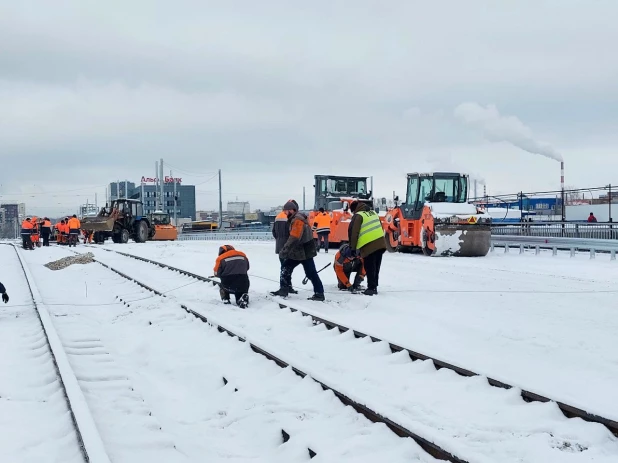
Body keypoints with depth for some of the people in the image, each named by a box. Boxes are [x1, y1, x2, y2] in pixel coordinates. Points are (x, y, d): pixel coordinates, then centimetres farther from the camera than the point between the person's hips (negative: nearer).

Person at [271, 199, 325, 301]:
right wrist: (286, 250, 20)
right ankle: (284, 290, 13)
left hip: (305, 252, -10)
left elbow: (294, 238, -28)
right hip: (297, 251, 10)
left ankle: (319, 293, 1)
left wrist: (284, 250, -28)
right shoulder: (294, 219, 12)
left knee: (311, 273, -5)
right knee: (285, 267, 10)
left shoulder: (298, 220, -20)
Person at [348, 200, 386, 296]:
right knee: (376, 267, 14)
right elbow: (380, 227, 22)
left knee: (370, 268, -2)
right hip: (381, 244, 7)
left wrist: (353, 248, 0)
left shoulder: (358, 216, -4)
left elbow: (353, 232, -6)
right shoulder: (373, 213, 19)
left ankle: (371, 288, -4)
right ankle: (374, 287, 19)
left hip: (369, 246, -7)